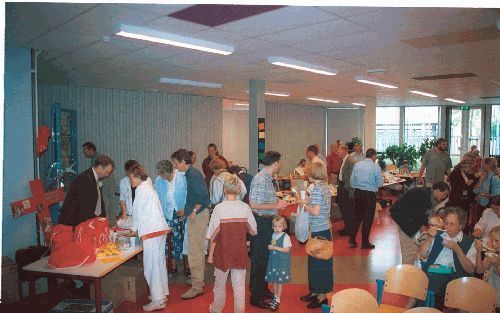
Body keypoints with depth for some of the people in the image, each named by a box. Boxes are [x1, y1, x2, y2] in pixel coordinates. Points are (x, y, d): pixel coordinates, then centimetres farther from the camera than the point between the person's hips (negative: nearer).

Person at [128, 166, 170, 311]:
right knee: (159, 262, 15)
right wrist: (135, 227, 22)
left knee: (151, 265, -4)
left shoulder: (141, 189, -7)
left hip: (151, 231, -10)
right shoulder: (148, 187, 20)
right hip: (160, 228, 10)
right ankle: (162, 293, 25)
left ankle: (157, 300, 0)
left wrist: (133, 229, 11)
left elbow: (139, 212, -4)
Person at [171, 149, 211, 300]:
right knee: (198, 250, 19)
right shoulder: (191, 173, 13)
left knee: (194, 252, -6)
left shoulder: (193, 174, -17)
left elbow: (203, 195, -25)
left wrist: (194, 211, -19)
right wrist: (187, 211, 16)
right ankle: (199, 280, 31)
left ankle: (196, 287, 1)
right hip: (198, 215, 10)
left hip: (197, 216, -10)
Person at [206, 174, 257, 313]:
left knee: (220, 283, 18)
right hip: (240, 253, 1)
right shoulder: (245, 207, -7)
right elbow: (253, 231, 2)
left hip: (223, 252, -1)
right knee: (239, 286, 10)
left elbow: (214, 235, -10)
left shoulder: (219, 208, -13)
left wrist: (210, 254, 1)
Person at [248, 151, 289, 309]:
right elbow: (254, 205, -26)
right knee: (258, 259, 2)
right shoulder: (260, 179, -21)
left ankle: (263, 289, 35)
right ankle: (255, 296, 15)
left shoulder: (268, 178, 10)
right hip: (261, 223, -10)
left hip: (268, 222, 10)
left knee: (266, 257, 19)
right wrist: (276, 206, -20)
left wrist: (278, 202, 8)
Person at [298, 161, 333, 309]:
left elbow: (315, 211, -24)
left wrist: (305, 206, -9)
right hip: (324, 229, 9)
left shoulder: (317, 189, -19)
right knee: (316, 261, 17)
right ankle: (315, 291, 29)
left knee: (318, 262, 1)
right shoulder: (326, 187, 8)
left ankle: (322, 296, 12)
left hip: (318, 231, -9)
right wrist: (308, 201, 11)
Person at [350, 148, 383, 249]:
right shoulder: (376, 167, -10)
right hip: (370, 194, -4)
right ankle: (365, 243, 16)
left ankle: (352, 240, 14)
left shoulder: (357, 165, 2)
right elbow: (380, 183, -7)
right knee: (368, 218, 7)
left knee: (357, 216, 17)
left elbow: (352, 181, 4)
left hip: (358, 192, 4)